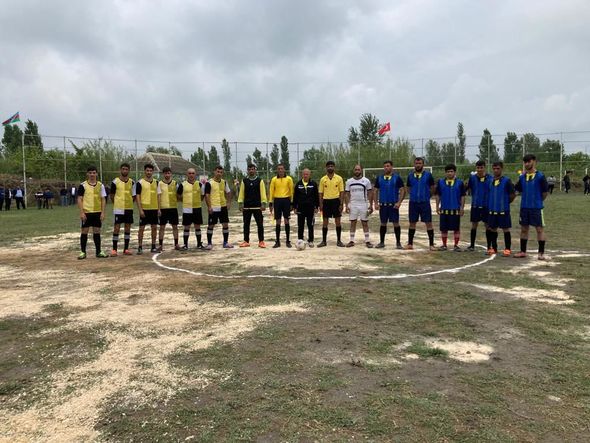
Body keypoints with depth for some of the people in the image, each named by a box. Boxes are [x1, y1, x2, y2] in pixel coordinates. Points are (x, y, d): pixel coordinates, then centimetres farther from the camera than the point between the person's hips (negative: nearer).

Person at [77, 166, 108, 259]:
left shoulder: (100, 185, 6)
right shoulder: (83, 185, -2)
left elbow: (103, 200, 6)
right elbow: (79, 199, -3)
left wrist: (102, 212, -1)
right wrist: (81, 213, -11)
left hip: (97, 212, 2)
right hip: (86, 212, -2)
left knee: (97, 231, 7)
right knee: (84, 231, 3)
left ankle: (98, 252, 14)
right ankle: (83, 252, 12)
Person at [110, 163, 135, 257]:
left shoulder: (132, 182, 6)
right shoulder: (115, 182, -3)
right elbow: (112, 196, 4)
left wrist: (129, 203, 7)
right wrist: (117, 203, 7)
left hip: (129, 208, 3)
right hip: (118, 209, -3)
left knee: (127, 228, 7)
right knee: (116, 228, -3)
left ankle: (126, 249, 14)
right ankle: (114, 249, 3)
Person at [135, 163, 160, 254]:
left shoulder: (156, 182, 9)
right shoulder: (140, 183, -5)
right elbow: (137, 197, -7)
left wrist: (159, 208, 6)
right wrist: (140, 210, -13)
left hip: (154, 208, 5)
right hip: (144, 209, -4)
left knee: (154, 227, 8)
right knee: (141, 228, 0)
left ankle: (153, 246, 17)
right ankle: (140, 247, 6)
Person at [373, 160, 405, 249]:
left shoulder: (397, 178, 0)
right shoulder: (379, 178, 7)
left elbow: (402, 190, -2)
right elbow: (375, 191, 10)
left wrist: (399, 202, -12)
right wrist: (376, 203, 1)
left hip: (393, 205, -2)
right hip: (382, 204, 2)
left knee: (396, 223, -2)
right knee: (383, 223, 8)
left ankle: (398, 243, 7)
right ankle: (381, 242, 16)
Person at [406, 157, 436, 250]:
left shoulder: (428, 175, -1)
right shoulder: (410, 175, 6)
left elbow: (432, 188, 7)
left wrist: (426, 195, 5)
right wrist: (414, 194, 7)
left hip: (425, 203, -2)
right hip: (413, 202, 2)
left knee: (429, 223, -2)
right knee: (412, 223, 9)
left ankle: (431, 244, 4)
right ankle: (410, 243, 18)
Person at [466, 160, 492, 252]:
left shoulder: (490, 178, -5)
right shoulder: (472, 177, 0)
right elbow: (469, 188, 10)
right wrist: (474, 196, 1)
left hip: (486, 205, -1)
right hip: (475, 205, 2)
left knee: (488, 225, 4)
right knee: (474, 225, 8)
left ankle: (489, 246, 13)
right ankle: (472, 245, 18)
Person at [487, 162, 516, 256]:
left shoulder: (507, 181, -7)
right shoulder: (490, 181, 9)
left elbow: (513, 194, -4)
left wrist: (506, 202, 3)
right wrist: (489, 204, 11)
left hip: (503, 210, -5)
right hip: (492, 210, 5)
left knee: (506, 229, 1)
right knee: (493, 229, 10)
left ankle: (507, 249, 7)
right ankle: (493, 248, 21)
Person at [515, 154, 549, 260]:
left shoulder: (540, 176, -8)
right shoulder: (522, 177, 6)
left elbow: (545, 191, -4)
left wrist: (538, 201, 4)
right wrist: (527, 199, 10)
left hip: (536, 207, -5)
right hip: (524, 207, 5)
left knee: (540, 229, 0)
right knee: (523, 229, 11)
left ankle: (541, 253, 6)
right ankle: (523, 251, 21)